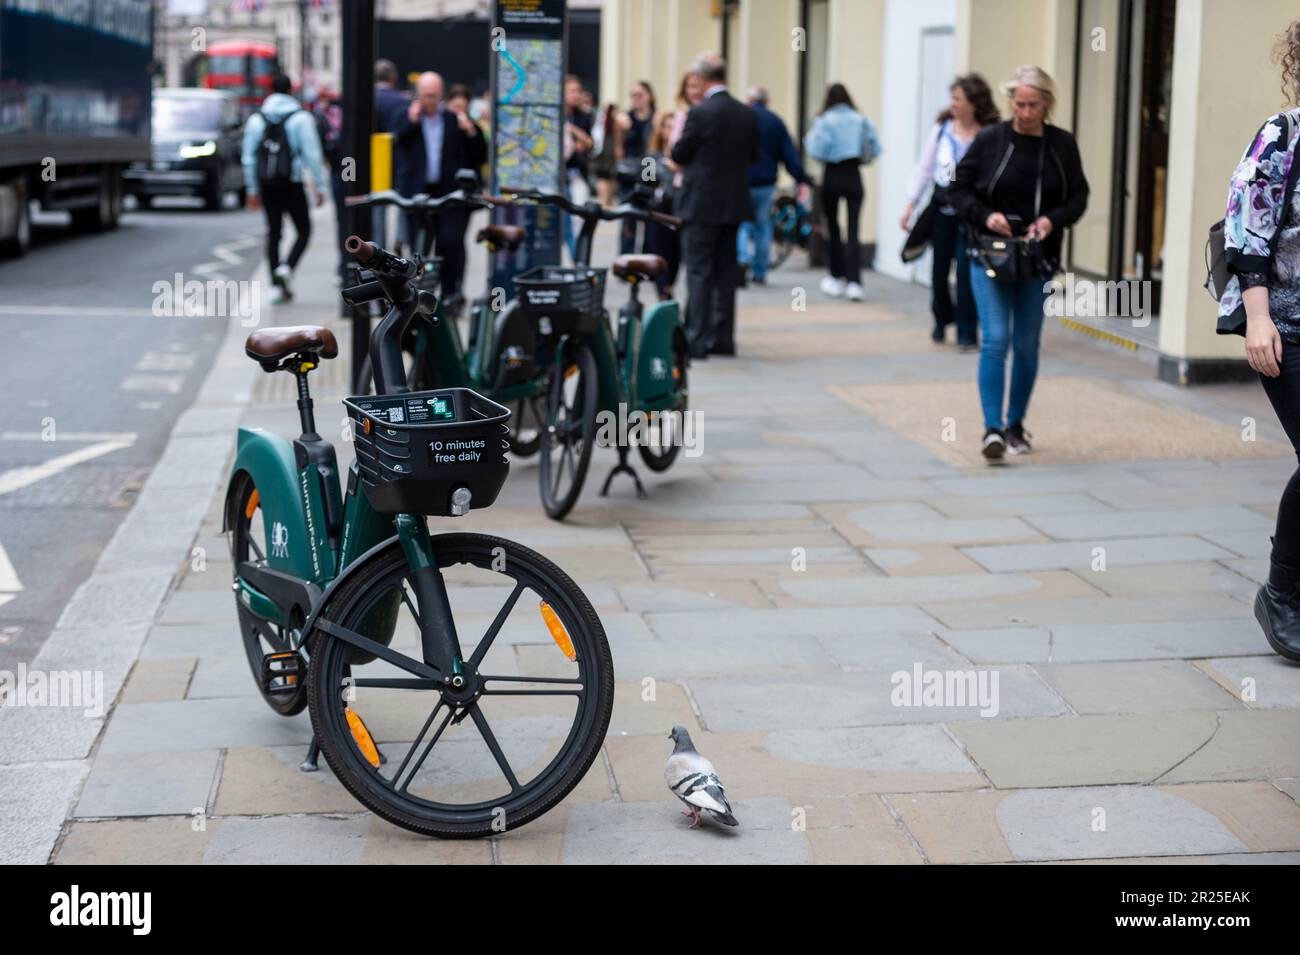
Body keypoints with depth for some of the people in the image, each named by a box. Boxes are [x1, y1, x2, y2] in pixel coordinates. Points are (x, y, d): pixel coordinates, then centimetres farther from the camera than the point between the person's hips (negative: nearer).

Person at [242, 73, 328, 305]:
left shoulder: (256, 120, 7)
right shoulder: (301, 118, -4)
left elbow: (248, 157, 8)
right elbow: (312, 155, -8)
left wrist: (252, 189, 14)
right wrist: (319, 186, -4)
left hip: (266, 185, 4)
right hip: (291, 183, -4)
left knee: (273, 233, 9)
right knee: (304, 230, 7)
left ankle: (277, 286, 6)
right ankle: (286, 268, -16)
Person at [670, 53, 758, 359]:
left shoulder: (700, 113, -15)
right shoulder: (747, 114, 4)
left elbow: (678, 155, -7)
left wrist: (677, 133, 11)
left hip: (702, 205, -6)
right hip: (734, 204, 6)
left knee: (699, 273, -2)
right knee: (726, 273, 12)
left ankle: (697, 340, -3)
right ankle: (723, 338, 15)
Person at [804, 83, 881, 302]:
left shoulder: (824, 121, -7)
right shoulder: (861, 120, 1)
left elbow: (817, 151, -13)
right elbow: (875, 149, 1)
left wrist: (809, 139, 5)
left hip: (832, 177, -2)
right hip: (854, 177, 2)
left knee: (833, 228, 13)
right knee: (853, 230, -2)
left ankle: (837, 278, 19)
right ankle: (854, 283, -14)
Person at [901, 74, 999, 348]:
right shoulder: (942, 129, 2)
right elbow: (925, 168, 10)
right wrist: (911, 203, 9)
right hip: (942, 205, 4)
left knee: (966, 270, -6)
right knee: (939, 267, 12)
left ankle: (967, 331, 5)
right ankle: (942, 318, 35)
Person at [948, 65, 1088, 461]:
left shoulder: (1062, 145, 1)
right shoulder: (990, 140, -5)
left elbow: (1078, 196, 7)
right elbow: (958, 188, 0)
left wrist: (1053, 220, -13)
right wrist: (985, 216, -17)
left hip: (1038, 260, 3)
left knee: (1027, 345, 10)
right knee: (995, 339, -13)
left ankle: (1015, 424, 25)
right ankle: (993, 428, -13)